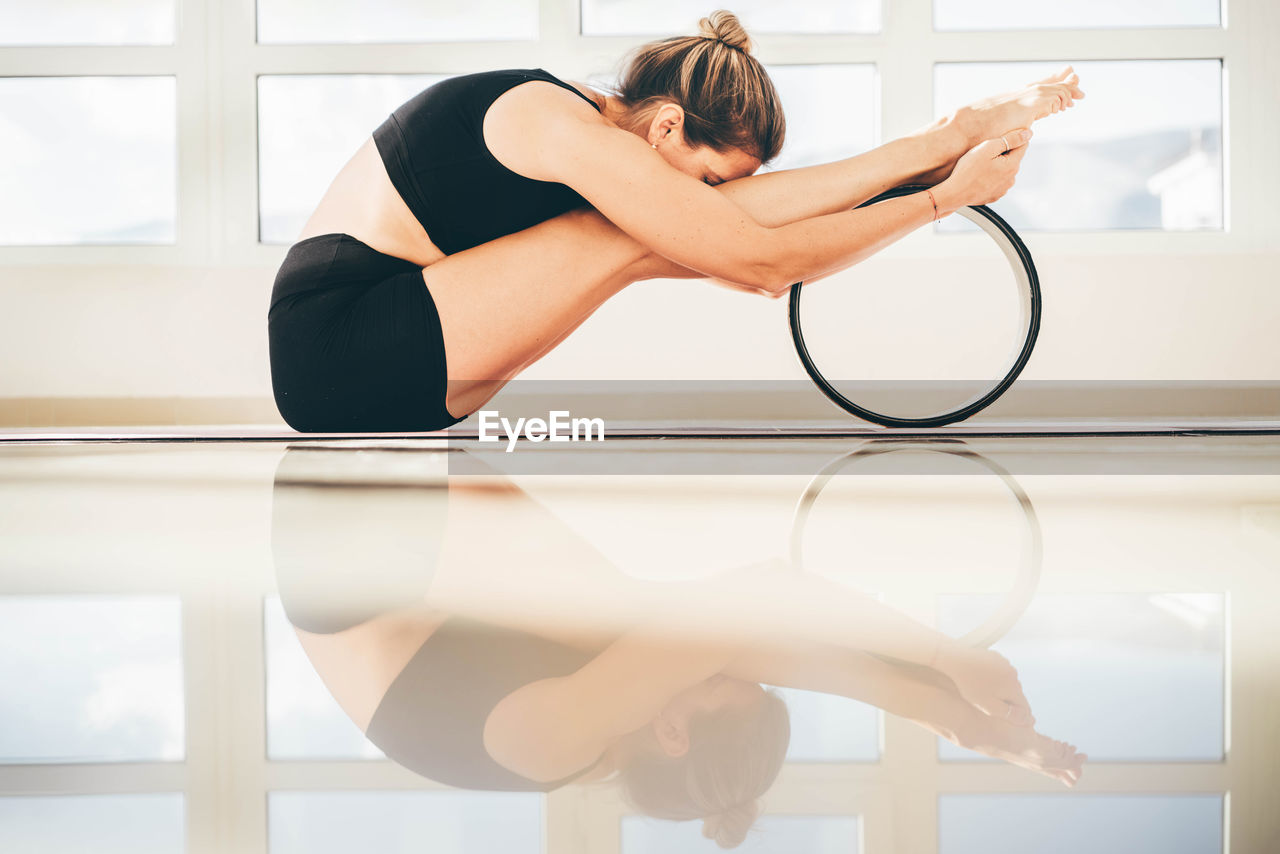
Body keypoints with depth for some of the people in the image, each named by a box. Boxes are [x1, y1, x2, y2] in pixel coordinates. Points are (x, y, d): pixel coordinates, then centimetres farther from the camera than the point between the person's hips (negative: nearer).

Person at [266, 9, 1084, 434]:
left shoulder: (591, 123, 5)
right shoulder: (579, 136, -22)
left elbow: (753, 206, 0)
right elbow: (765, 262, -22)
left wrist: (944, 141, -1)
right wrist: (948, 196, -15)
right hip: (336, 353, -9)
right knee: (640, 241, -19)